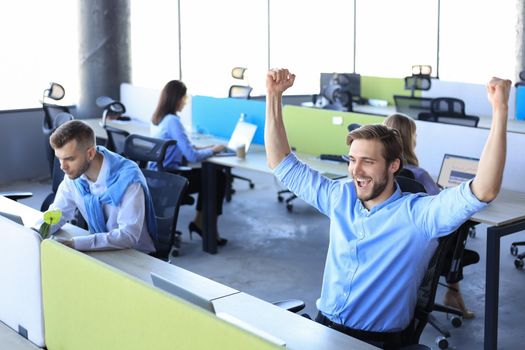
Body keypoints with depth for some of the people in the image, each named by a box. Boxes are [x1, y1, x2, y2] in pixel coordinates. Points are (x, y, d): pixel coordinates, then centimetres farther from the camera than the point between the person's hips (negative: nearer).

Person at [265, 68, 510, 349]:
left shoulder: (418, 213, -8)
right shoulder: (340, 198, 7)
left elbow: (483, 192, -21)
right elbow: (283, 164, 13)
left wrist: (500, 111, -29)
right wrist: (274, 95, 5)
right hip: (322, 327, 5)